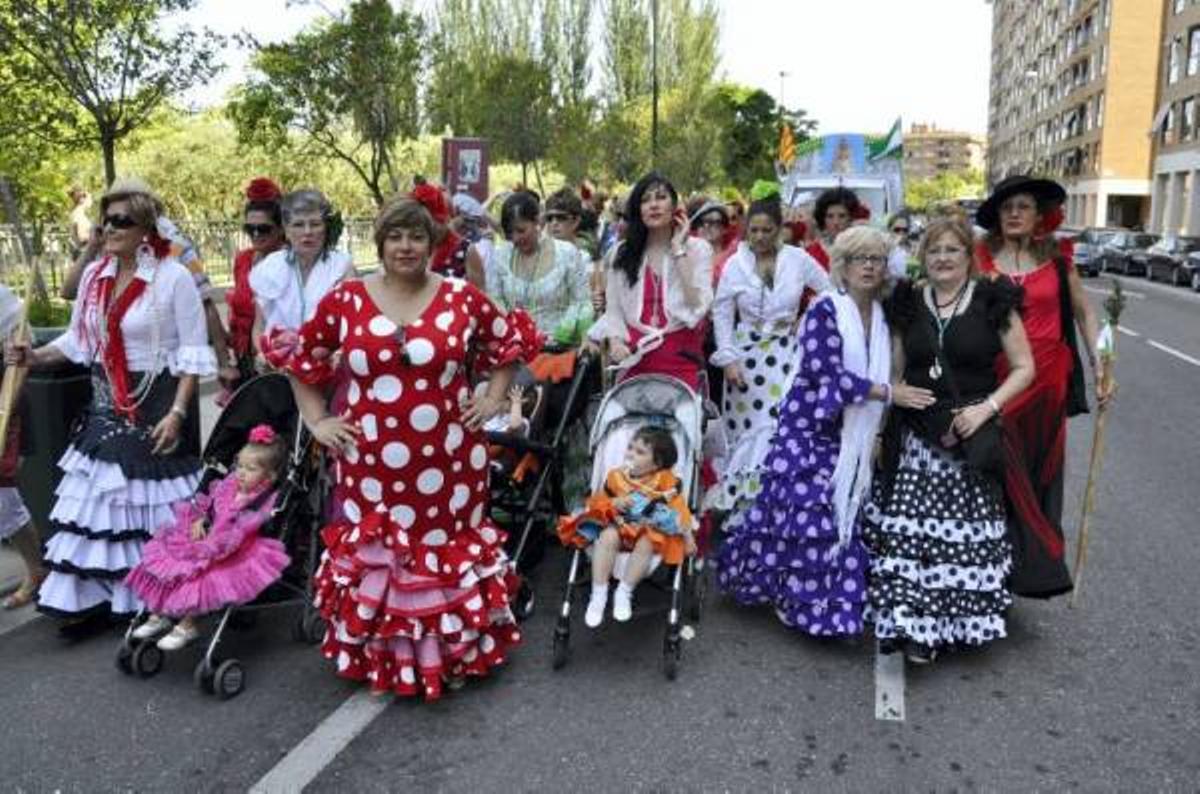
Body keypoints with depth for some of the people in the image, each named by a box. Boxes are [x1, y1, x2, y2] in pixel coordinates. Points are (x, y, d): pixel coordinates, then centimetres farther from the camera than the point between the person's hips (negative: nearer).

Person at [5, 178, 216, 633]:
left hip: (154, 406, -6)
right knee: (98, 500, 8)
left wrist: (176, 413, -17)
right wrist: (36, 357, 1)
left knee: (149, 505, 0)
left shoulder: (174, 277, -11)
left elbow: (194, 352, -11)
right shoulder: (94, 275, 7)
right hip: (106, 407, 6)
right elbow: (78, 339, 18)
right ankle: (92, 595, 19)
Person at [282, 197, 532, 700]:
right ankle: (377, 655, 27)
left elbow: (509, 344, 13)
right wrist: (316, 420, 8)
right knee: (373, 550, 9)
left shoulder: (462, 299, 1)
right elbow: (303, 358, 12)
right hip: (370, 459, 1)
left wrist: (493, 399, 6)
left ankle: (455, 650, 28)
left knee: (448, 548, 9)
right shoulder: (345, 300, 2)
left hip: (446, 459, 0)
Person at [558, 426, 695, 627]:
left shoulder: (665, 482, -5)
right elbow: (598, 501, 8)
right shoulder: (617, 476, 1)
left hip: (651, 529, -2)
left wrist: (688, 536, -10)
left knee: (646, 544, -34)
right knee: (607, 537, -30)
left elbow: (679, 509, -5)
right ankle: (599, 593, -23)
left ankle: (624, 593, -21)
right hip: (620, 524, 2)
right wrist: (614, 503, -12)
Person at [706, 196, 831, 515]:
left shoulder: (798, 259, -1)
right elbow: (722, 313, 1)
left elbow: (830, 291, 8)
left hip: (785, 352, 0)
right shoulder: (735, 264, -1)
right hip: (747, 352, 0)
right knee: (745, 426, 3)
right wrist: (728, 359, -5)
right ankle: (736, 496, 15)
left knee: (782, 423, -8)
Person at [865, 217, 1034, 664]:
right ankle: (915, 628, 5)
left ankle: (958, 624, 13)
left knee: (965, 533, -4)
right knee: (909, 531, -5)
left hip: (971, 437, -2)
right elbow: (891, 371, 17)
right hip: (915, 437, 2)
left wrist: (987, 406, -10)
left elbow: (1024, 367, 3)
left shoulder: (993, 302, 1)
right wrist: (895, 391, -5)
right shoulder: (907, 305, 9)